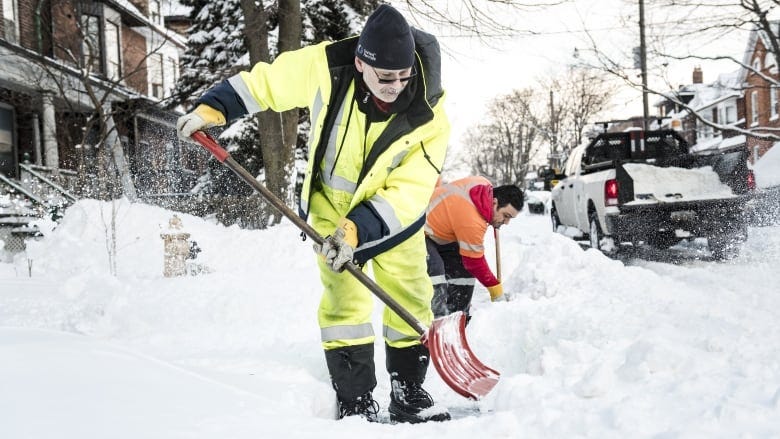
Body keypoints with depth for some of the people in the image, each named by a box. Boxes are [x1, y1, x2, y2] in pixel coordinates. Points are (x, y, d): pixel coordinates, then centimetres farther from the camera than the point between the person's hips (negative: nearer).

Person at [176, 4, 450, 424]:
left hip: (394, 212, 1)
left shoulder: (428, 115, -27)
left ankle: (409, 395, 19)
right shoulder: (326, 67, -26)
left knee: (411, 297, 3)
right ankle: (355, 402, 4)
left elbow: (408, 190, -26)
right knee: (344, 298, -6)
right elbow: (266, 81, -9)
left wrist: (358, 229, -36)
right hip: (331, 202, -1)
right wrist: (213, 107, -13)